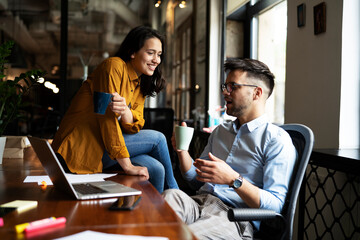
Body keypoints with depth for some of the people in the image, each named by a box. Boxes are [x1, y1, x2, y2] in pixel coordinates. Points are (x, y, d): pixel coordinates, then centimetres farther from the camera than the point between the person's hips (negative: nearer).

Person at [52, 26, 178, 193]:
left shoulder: (140, 83, 13)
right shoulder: (114, 66, -13)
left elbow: (135, 126, -1)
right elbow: (107, 117, -20)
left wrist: (124, 110, -26)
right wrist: (127, 165, -20)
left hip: (102, 145, 8)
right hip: (81, 149, -7)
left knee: (155, 169, -11)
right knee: (157, 138, -7)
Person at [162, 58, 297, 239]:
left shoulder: (277, 140, -1)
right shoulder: (220, 131, 23)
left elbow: (276, 205, -11)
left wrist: (233, 179, -24)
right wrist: (182, 151, 8)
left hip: (235, 216, -6)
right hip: (199, 202, 6)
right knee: (170, 195, -30)